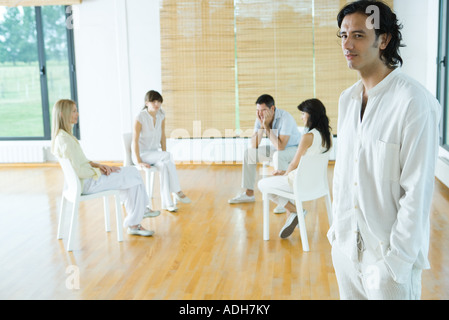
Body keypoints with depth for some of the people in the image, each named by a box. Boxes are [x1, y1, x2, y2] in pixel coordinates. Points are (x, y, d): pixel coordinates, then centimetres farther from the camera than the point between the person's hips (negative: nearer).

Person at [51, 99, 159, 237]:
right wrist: (98, 171, -11)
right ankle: (132, 224, -1)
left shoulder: (61, 135, 10)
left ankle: (141, 210, 15)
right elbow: (78, 171, -24)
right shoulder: (65, 140, -22)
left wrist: (98, 165, 2)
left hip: (87, 178, 10)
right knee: (134, 179, -9)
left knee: (132, 171, 9)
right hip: (87, 183, -10)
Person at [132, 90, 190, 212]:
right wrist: (139, 161, -23)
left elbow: (162, 136, 7)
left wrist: (164, 155, -1)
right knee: (168, 156, -30)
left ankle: (166, 202, -29)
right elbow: (135, 141, -18)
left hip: (154, 154, 5)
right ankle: (177, 191, -25)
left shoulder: (161, 115, -1)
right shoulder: (140, 117, -17)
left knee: (164, 165, -30)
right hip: (141, 154, -5)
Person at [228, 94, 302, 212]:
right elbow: (254, 145, -12)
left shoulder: (285, 118, -29)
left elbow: (280, 146, -37)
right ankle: (249, 193, 9)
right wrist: (261, 125, -24)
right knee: (249, 152, 0)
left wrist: (267, 126, -34)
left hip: (295, 149, -7)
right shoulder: (261, 117, -9)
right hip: (277, 148, 8)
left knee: (278, 155, -38)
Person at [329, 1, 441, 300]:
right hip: (346, 247, 7)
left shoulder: (414, 101, -17)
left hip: (389, 252, -6)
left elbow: (418, 191, -18)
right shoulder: (348, 99, 6)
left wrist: (396, 261, -17)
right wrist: (337, 225, 11)